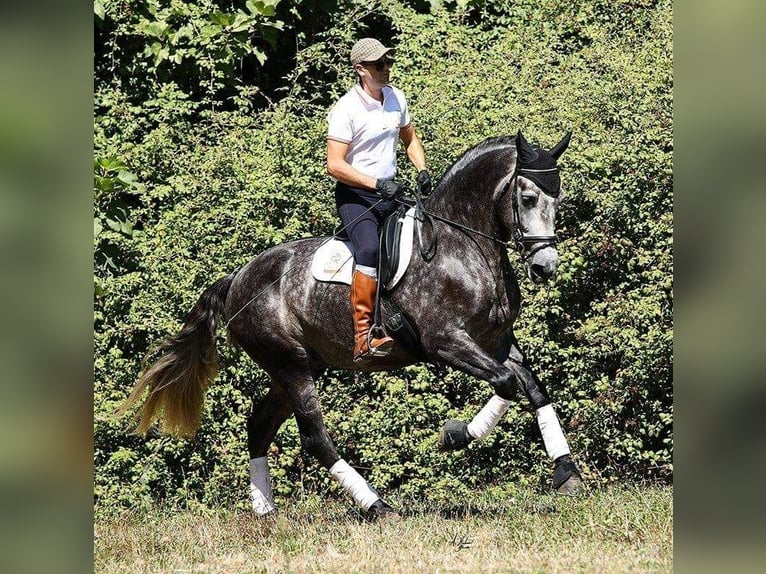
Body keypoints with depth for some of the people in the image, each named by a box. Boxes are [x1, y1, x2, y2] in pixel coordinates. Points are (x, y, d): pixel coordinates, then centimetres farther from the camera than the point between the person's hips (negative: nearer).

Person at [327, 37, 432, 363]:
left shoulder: (396, 98, 6)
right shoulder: (346, 109, -16)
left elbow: (409, 138, 23)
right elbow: (334, 165, -20)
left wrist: (422, 170, 5)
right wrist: (376, 184, -27)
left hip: (389, 193, 8)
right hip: (355, 195, -8)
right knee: (369, 248, -31)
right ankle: (363, 338, -36)